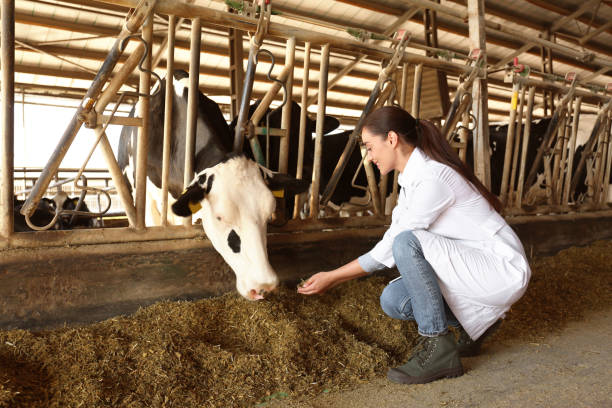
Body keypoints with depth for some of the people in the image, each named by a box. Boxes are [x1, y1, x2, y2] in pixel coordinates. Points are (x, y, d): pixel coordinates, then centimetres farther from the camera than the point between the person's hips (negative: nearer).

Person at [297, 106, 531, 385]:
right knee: (392, 300, -7)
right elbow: (390, 244, 5)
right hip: (471, 266, 9)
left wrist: (332, 277, -13)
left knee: (408, 242, -29)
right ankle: (476, 320, 11)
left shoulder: (431, 178, -24)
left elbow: (391, 249, -21)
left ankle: (437, 347, -18)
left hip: (502, 271, -9)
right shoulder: (412, 177, 6)